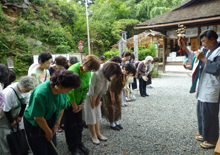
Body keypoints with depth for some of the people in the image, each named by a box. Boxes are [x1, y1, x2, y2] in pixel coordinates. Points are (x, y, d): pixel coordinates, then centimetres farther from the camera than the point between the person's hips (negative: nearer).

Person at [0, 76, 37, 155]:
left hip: (16, 113, 6)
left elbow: (24, 103, -3)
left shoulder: (25, 88, -19)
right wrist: (12, 121, -13)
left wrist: (20, 116, -1)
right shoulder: (9, 92, -37)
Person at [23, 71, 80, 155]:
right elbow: (38, 118, -25)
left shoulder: (63, 90, -15)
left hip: (49, 122, 5)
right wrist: (48, 132, -12)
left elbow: (62, 108, -2)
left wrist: (56, 125, -1)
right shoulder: (41, 93, -34)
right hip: (34, 124, -5)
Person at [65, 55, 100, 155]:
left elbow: (86, 88, 2)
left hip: (78, 101, 6)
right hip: (69, 102, -6)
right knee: (70, 126, 7)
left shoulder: (88, 71, -6)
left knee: (79, 124, 14)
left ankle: (79, 144, 33)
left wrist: (82, 103, -1)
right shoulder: (72, 70, -29)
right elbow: (70, 91, -24)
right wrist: (74, 106, -14)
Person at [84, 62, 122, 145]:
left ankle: (98, 133, 24)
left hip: (96, 95, 7)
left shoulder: (106, 73, -12)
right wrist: (92, 101, -15)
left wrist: (99, 99, 0)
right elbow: (91, 88, -25)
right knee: (91, 115, 1)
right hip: (88, 95, -7)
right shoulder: (95, 73, -34)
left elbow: (104, 88, -3)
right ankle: (93, 135, 14)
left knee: (97, 114, 12)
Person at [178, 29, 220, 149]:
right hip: (203, 87, 9)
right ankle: (204, 135, 36)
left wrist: (203, 58, -21)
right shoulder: (206, 49, 11)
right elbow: (194, 57, 22)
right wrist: (184, 48, 13)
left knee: (210, 114, 1)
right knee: (201, 112, 18)